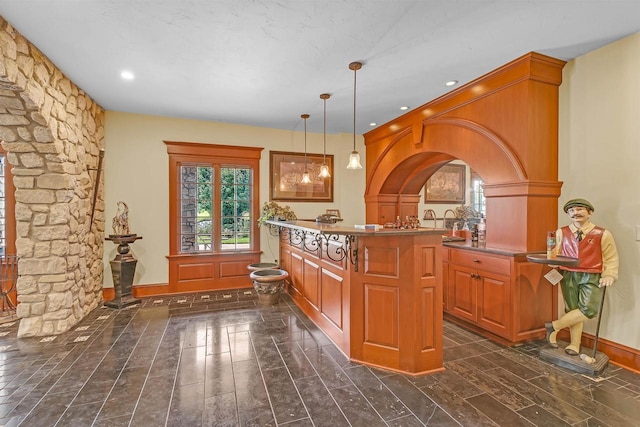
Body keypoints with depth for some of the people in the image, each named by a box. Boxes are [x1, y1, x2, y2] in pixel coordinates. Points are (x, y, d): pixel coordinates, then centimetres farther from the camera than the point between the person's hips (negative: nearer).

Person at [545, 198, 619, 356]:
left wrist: (609, 275, -9)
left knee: (590, 309, -16)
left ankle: (555, 326, 1)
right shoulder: (561, 233, 3)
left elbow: (611, 258, 3)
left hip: (591, 277, -1)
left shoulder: (603, 234, -1)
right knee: (572, 310, 8)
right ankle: (574, 345, 20)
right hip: (568, 275, 2)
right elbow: (556, 254, 8)